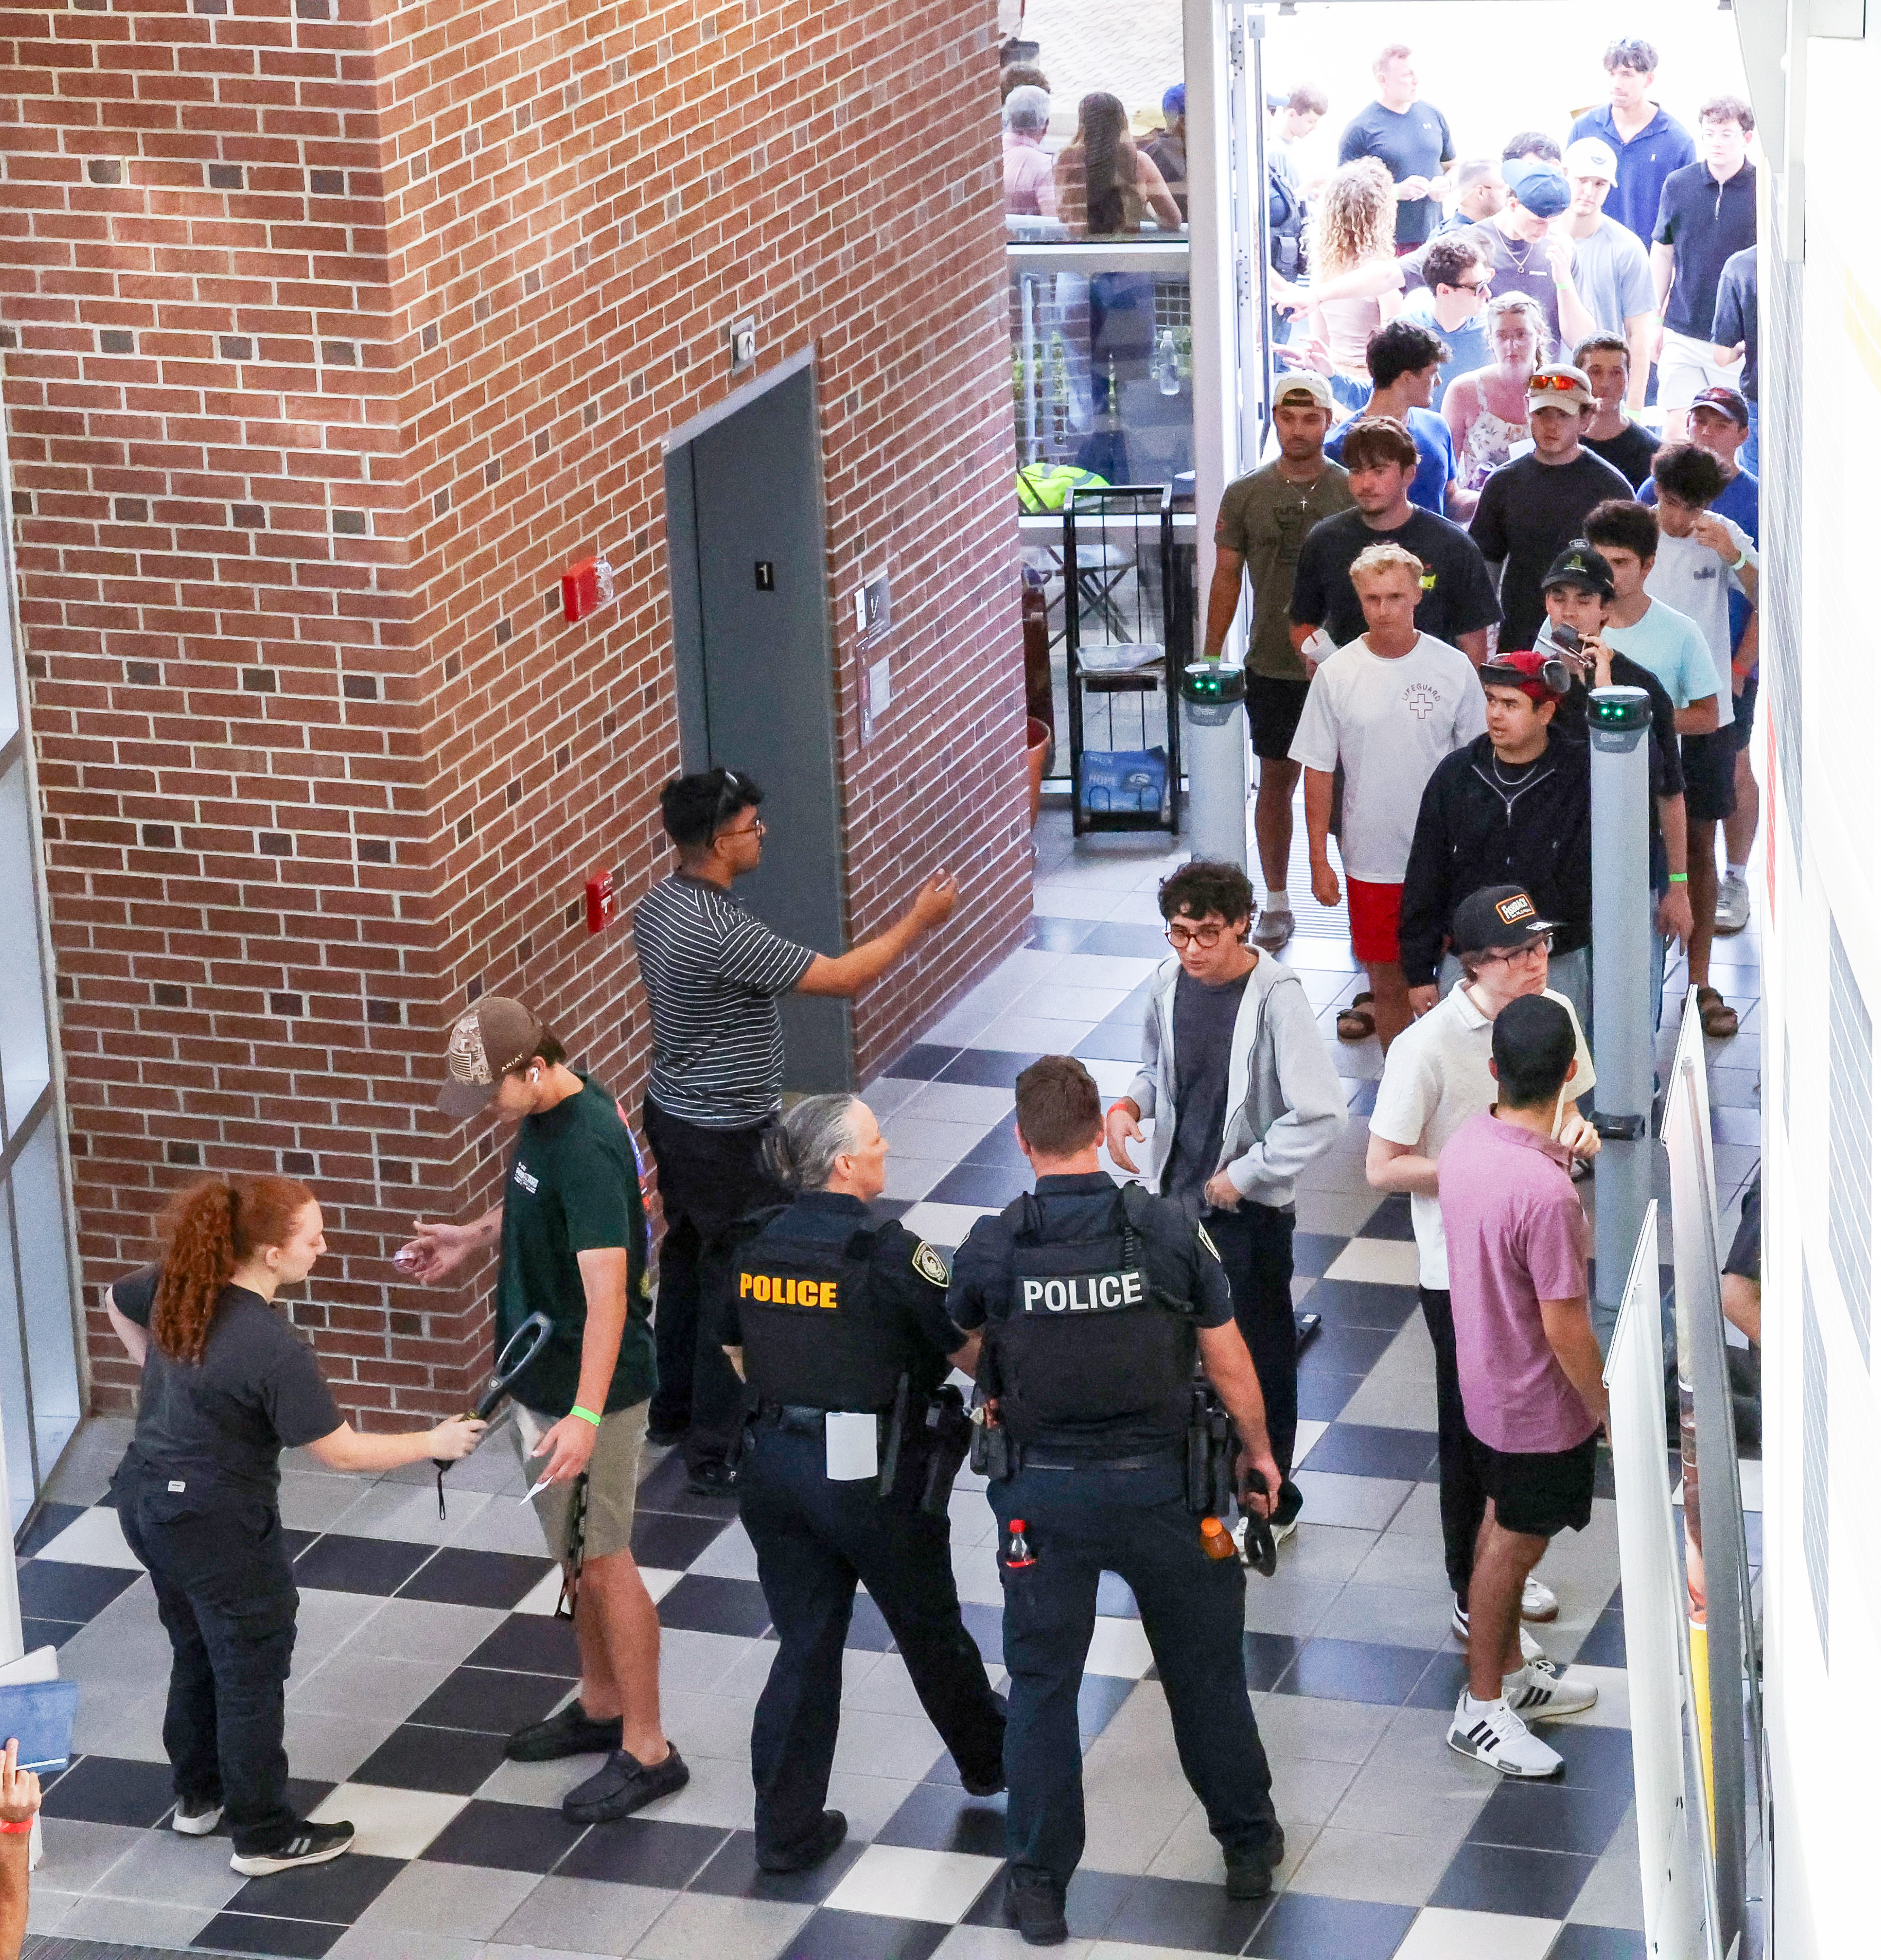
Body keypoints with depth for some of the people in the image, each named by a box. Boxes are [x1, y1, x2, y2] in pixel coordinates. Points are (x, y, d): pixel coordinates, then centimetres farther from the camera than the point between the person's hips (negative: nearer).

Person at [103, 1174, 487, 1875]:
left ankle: (198, 1795, 41)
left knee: (198, 1652, 26)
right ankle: (265, 1836, 21)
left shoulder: (178, 1287, -6)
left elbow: (115, 1302, 17)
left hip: (147, 1502, 8)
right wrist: (433, 1443, -9)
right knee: (252, 1672, 9)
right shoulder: (275, 1349, -28)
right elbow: (341, 1452, -21)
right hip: (217, 1527, -8)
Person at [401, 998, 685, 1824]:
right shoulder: (542, 1113, 1)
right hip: (540, 1375, 9)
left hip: (588, 1387, -9)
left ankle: (647, 1751, 10)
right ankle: (602, 1707, 37)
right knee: (575, 1554, 21)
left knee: (602, 1562, 0)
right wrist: (472, 1237, 12)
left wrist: (586, 1417, -40)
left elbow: (607, 1293, -35)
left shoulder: (587, 1148, -29)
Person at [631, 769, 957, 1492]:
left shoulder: (657, 905, -1)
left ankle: (673, 1408, 37)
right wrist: (917, 922, -15)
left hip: (672, 1113, 10)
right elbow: (840, 979, -27)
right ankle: (715, 1454, 6)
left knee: (688, 1258, 23)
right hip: (723, 1139, -10)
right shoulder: (722, 934, -31)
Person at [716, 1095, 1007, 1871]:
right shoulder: (888, 1253, -19)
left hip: (774, 1465, 5)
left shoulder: (755, 1246, -1)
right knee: (929, 1629, 18)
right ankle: (987, 1759, 41)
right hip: (873, 1479, -5)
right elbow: (972, 1354, -13)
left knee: (803, 1645, 12)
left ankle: (787, 1827, 11)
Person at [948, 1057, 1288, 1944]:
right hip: (1157, 1481, 0)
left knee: (1042, 1683, 11)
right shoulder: (1169, 1230, -12)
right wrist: (1258, 1453, 12)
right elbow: (1227, 1362, -4)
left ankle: (1038, 1885, 16)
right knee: (1204, 1667, 17)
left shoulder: (992, 1248, -11)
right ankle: (1249, 1845, 32)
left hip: (1044, 1492, 0)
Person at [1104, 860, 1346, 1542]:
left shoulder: (1274, 997, -21)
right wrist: (1128, 1106, -5)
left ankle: (1272, 1503, 26)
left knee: (1259, 1356, 9)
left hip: (1248, 1210, -6)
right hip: (1174, 1197, 6)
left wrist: (1242, 1176, -18)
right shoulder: (1169, 983, -3)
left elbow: (1321, 1118, -24)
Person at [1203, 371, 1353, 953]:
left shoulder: (1352, 492, -3)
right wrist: (1209, 661, 4)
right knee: (1276, 780, 9)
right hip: (1271, 665, 2)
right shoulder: (1244, 495, 2)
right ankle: (1277, 905, 19)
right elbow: (1226, 578, 7)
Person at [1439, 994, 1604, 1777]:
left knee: (1504, 1528, 24)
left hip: (1486, 1380, 8)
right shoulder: (1546, 1193, -35)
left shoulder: (1464, 1147, -9)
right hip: (1539, 1404, -8)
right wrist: (1608, 1412, -13)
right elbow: (1565, 1331, -27)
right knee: (1513, 1547, 9)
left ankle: (1511, 1674, 42)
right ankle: (1481, 1711, 24)